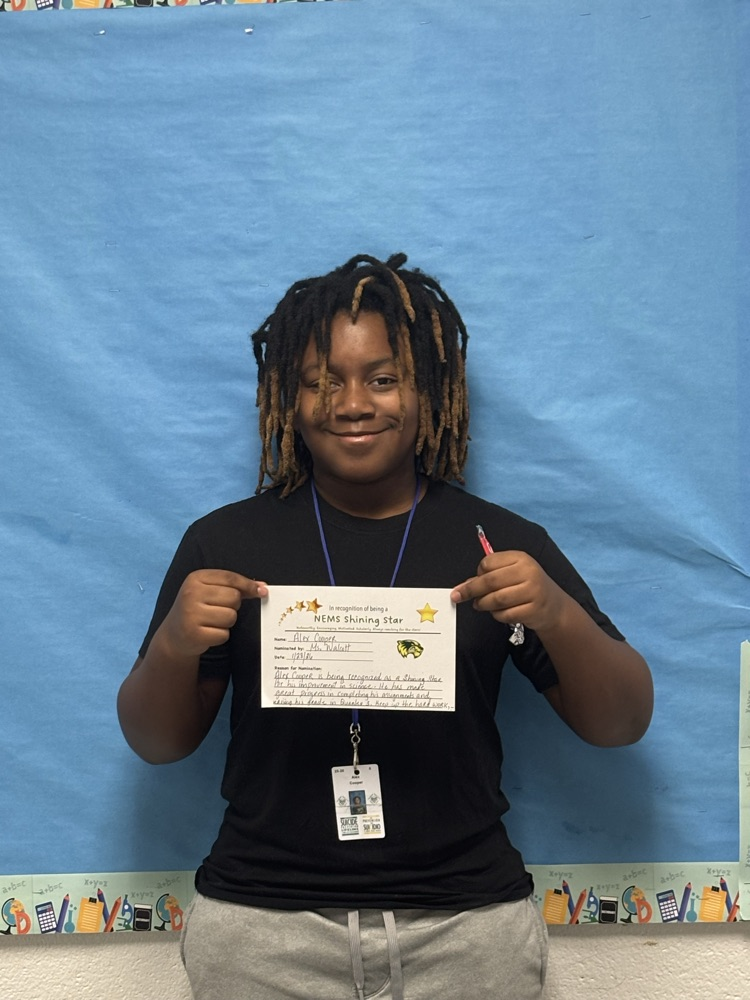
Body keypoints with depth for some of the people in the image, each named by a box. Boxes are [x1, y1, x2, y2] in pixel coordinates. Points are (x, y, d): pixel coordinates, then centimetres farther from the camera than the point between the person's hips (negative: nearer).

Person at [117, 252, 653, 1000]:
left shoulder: (500, 542, -3)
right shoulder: (226, 540, -2)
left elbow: (620, 726, -2)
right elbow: (156, 743, 3)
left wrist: (560, 617, -21)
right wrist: (174, 647, -18)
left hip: (467, 923, 1)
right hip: (260, 924, 1)